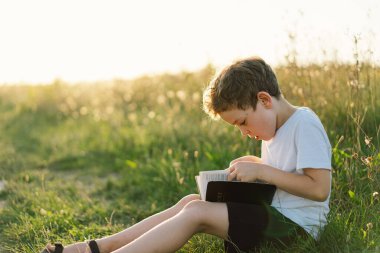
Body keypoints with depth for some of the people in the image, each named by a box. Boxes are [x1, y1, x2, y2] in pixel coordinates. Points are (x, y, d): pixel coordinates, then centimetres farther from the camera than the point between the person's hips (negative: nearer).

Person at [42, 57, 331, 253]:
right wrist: (256, 164, 7)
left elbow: (320, 188, -22)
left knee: (196, 212, -21)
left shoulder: (305, 123, -14)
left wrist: (262, 171, -20)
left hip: (296, 225, -9)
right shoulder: (276, 128, 15)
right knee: (191, 201, -5)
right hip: (274, 212, 9)